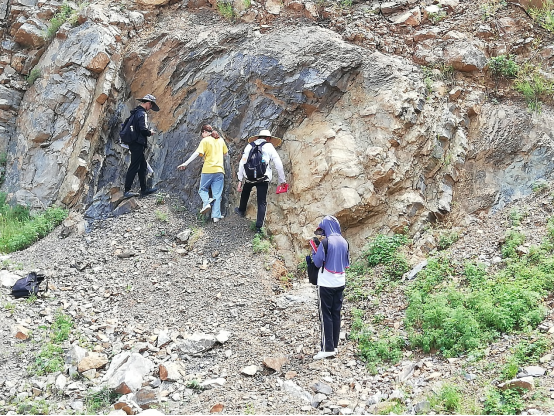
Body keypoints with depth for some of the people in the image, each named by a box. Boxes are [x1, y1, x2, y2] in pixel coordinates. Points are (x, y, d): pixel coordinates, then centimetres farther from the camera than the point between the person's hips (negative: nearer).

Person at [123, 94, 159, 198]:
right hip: (138, 144, -10)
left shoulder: (135, 112, 16)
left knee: (143, 166, 14)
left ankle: (144, 190, 19)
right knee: (134, 167, -6)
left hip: (133, 143, 10)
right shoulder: (142, 113, -14)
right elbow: (143, 129, -23)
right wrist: (150, 132, -3)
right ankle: (127, 191, -4)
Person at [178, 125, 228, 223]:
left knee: (203, 189, 14)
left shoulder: (205, 141, -3)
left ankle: (206, 202, -14)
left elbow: (197, 153, -14)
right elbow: (225, 153, 23)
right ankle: (216, 215, -2)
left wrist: (186, 163, -16)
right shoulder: (221, 140, 12)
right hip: (219, 170, 4)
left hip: (208, 170, -4)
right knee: (217, 194, 4)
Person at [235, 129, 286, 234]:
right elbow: (278, 164, 1)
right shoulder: (269, 147, 4)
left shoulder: (249, 146, 11)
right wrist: (282, 180, 10)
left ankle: (241, 210, 55)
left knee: (245, 193, 32)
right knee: (262, 203, 5)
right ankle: (258, 227, 0)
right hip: (263, 178, -3)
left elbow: (242, 163, 7)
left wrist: (240, 180, 10)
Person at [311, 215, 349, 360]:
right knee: (336, 314, 11)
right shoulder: (344, 242, 5)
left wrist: (314, 251, 3)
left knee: (326, 315, -2)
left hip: (326, 284, -6)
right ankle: (334, 345, 16)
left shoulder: (326, 242, -16)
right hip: (340, 283, 6)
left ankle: (327, 348, -3)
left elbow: (318, 262, -12)